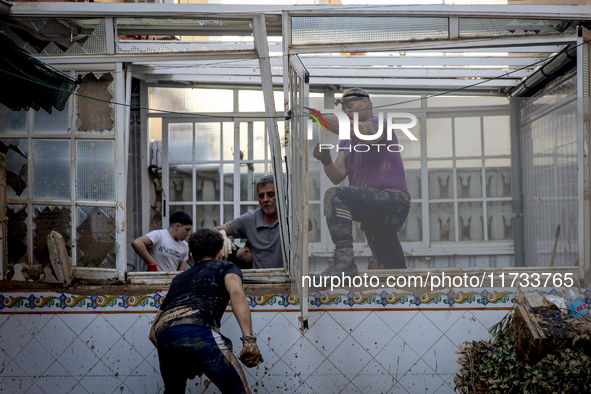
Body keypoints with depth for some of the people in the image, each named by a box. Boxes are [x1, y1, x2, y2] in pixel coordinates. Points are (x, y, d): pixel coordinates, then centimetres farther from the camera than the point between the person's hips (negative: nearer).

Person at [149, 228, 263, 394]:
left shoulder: (179, 279, 39)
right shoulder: (226, 267, 25)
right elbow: (236, 293, -2)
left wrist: (184, 364, 43)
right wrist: (249, 339, -12)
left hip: (163, 332, 6)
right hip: (197, 329, -6)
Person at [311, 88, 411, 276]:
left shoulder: (377, 124, -3)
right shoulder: (346, 142, 21)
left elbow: (362, 131, -28)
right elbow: (338, 176, 8)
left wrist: (320, 118, -35)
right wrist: (326, 160, -14)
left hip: (393, 199, -9)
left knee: (335, 196, -29)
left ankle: (345, 258, -36)